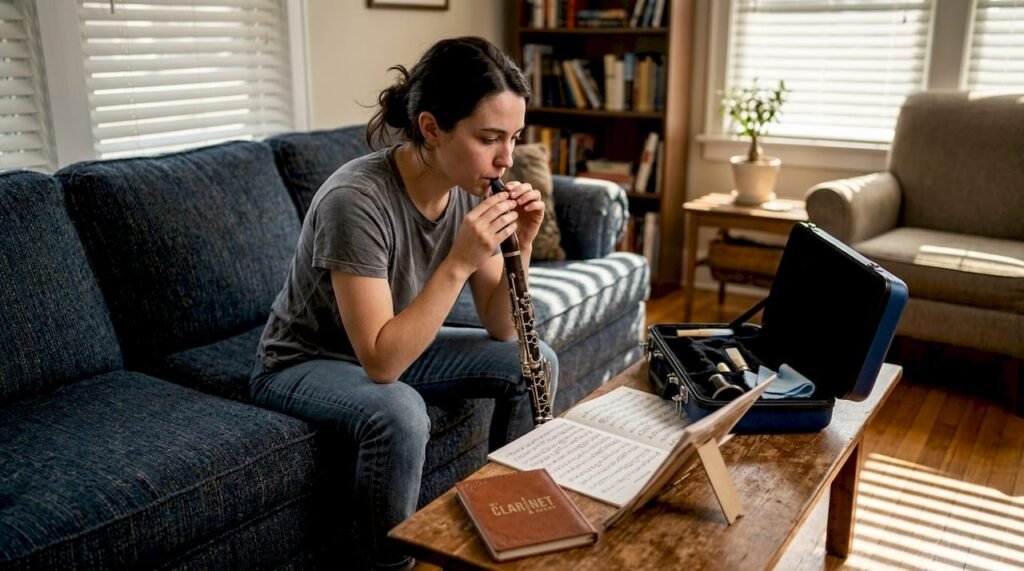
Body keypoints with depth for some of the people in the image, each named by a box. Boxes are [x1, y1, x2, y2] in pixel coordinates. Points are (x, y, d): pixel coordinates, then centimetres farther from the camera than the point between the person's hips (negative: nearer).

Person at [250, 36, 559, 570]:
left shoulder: (472, 189, -12)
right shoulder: (356, 199, -33)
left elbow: (501, 330, -8)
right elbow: (382, 361, -35)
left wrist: (520, 248, -24)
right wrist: (459, 262, -39)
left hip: (392, 346, 7)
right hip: (303, 362, -7)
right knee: (400, 413, -36)